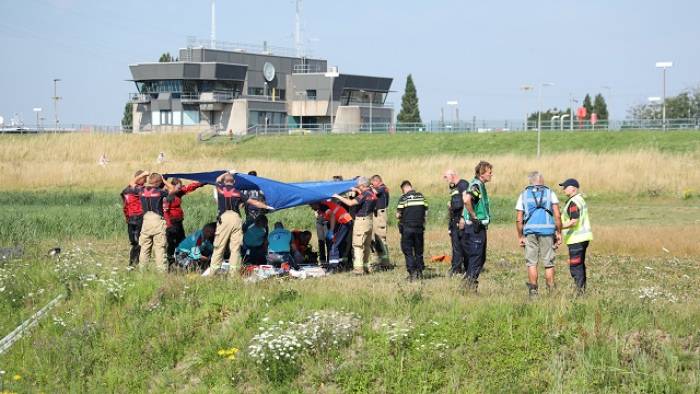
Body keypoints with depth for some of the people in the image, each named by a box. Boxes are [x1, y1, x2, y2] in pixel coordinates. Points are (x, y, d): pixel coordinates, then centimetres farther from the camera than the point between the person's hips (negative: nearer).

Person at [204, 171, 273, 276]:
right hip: (236, 218, 1)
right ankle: (234, 271, -1)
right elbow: (253, 202, 17)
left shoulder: (220, 188, 11)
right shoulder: (238, 193, 13)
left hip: (224, 217, -1)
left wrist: (226, 173, 50)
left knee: (219, 245, 1)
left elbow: (218, 180, 37)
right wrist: (267, 207, 27)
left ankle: (212, 270, 3)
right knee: (235, 247, 1)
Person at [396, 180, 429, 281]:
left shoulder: (403, 198, -9)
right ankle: (419, 272, 14)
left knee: (407, 250, 3)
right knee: (419, 251, 13)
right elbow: (426, 213, 7)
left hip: (407, 227, -4)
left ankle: (412, 272, -7)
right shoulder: (421, 197, 4)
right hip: (419, 227, 4)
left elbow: (398, 215, -8)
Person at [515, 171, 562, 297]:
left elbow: (519, 220, 6)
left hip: (530, 231, 1)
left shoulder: (524, 195, 11)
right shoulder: (550, 193, 8)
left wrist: (520, 236, 12)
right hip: (547, 230, -1)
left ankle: (533, 290, 3)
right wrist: (559, 232, 4)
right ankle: (551, 290, 5)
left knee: (531, 263, 5)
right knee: (548, 263, 4)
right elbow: (557, 216, -2)